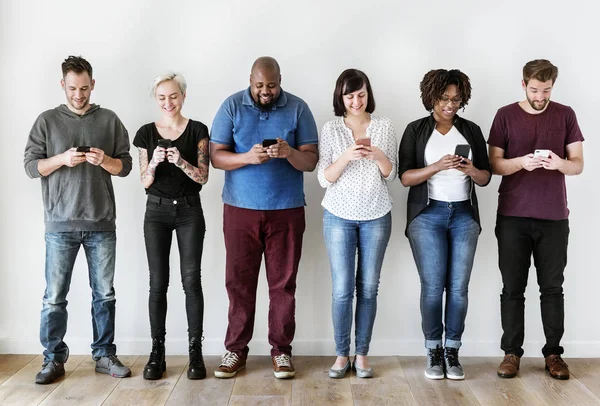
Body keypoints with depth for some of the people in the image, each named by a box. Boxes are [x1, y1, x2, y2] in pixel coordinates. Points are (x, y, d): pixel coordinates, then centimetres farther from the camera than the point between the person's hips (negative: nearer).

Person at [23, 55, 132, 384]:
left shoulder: (109, 120, 6)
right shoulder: (48, 120, 5)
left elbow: (125, 166, 7)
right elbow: (31, 166, 2)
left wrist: (105, 160, -14)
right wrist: (62, 159, -15)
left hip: (101, 224, 1)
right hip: (60, 224, -1)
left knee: (104, 293, 8)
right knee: (55, 297, 3)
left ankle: (104, 355, 20)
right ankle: (54, 360, 17)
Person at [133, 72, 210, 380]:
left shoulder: (197, 131, 0)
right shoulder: (147, 133, 4)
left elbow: (203, 177, -5)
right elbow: (145, 182, 2)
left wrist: (181, 161, -22)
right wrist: (154, 163, -19)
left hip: (189, 211, -1)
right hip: (157, 211, 1)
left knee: (191, 280, -4)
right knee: (158, 282, 1)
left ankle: (195, 351, 4)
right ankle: (157, 352, 10)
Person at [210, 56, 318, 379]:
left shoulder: (298, 109, 1)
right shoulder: (232, 106, 1)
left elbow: (311, 161, -2)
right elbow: (216, 156, -2)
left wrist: (289, 153, -24)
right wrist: (248, 157, -21)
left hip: (287, 210, 0)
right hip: (240, 209, 0)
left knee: (283, 283, 5)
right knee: (238, 281, 5)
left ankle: (281, 350, 17)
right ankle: (236, 349, 18)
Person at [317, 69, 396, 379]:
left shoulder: (385, 127, 2)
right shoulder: (330, 129, 0)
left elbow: (391, 175, 4)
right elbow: (324, 178, -4)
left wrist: (378, 156, -16)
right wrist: (346, 156, -20)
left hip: (376, 216, 1)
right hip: (339, 216, -1)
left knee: (368, 288, 5)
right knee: (342, 289, -1)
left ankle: (362, 354, 17)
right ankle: (342, 354, 14)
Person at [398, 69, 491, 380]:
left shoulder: (472, 131, 10)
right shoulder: (416, 130, 2)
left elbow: (486, 177, 9)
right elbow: (405, 177, -6)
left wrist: (472, 170, -14)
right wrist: (437, 166, -20)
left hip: (464, 214, 2)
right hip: (427, 214, -2)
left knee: (458, 286, 0)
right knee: (432, 286, -4)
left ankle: (452, 351, 11)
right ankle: (433, 352, 10)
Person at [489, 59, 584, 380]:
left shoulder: (565, 115, 5)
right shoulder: (505, 115, 2)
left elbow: (578, 164, 4)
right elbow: (494, 163, 1)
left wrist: (560, 163, -19)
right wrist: (521, 162, -19)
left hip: (554, 216, 1)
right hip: (512, 215, 0)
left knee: (552, 287, 7)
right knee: (513, 287, 4)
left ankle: (553, 353, 17)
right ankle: (511, 352, 13)